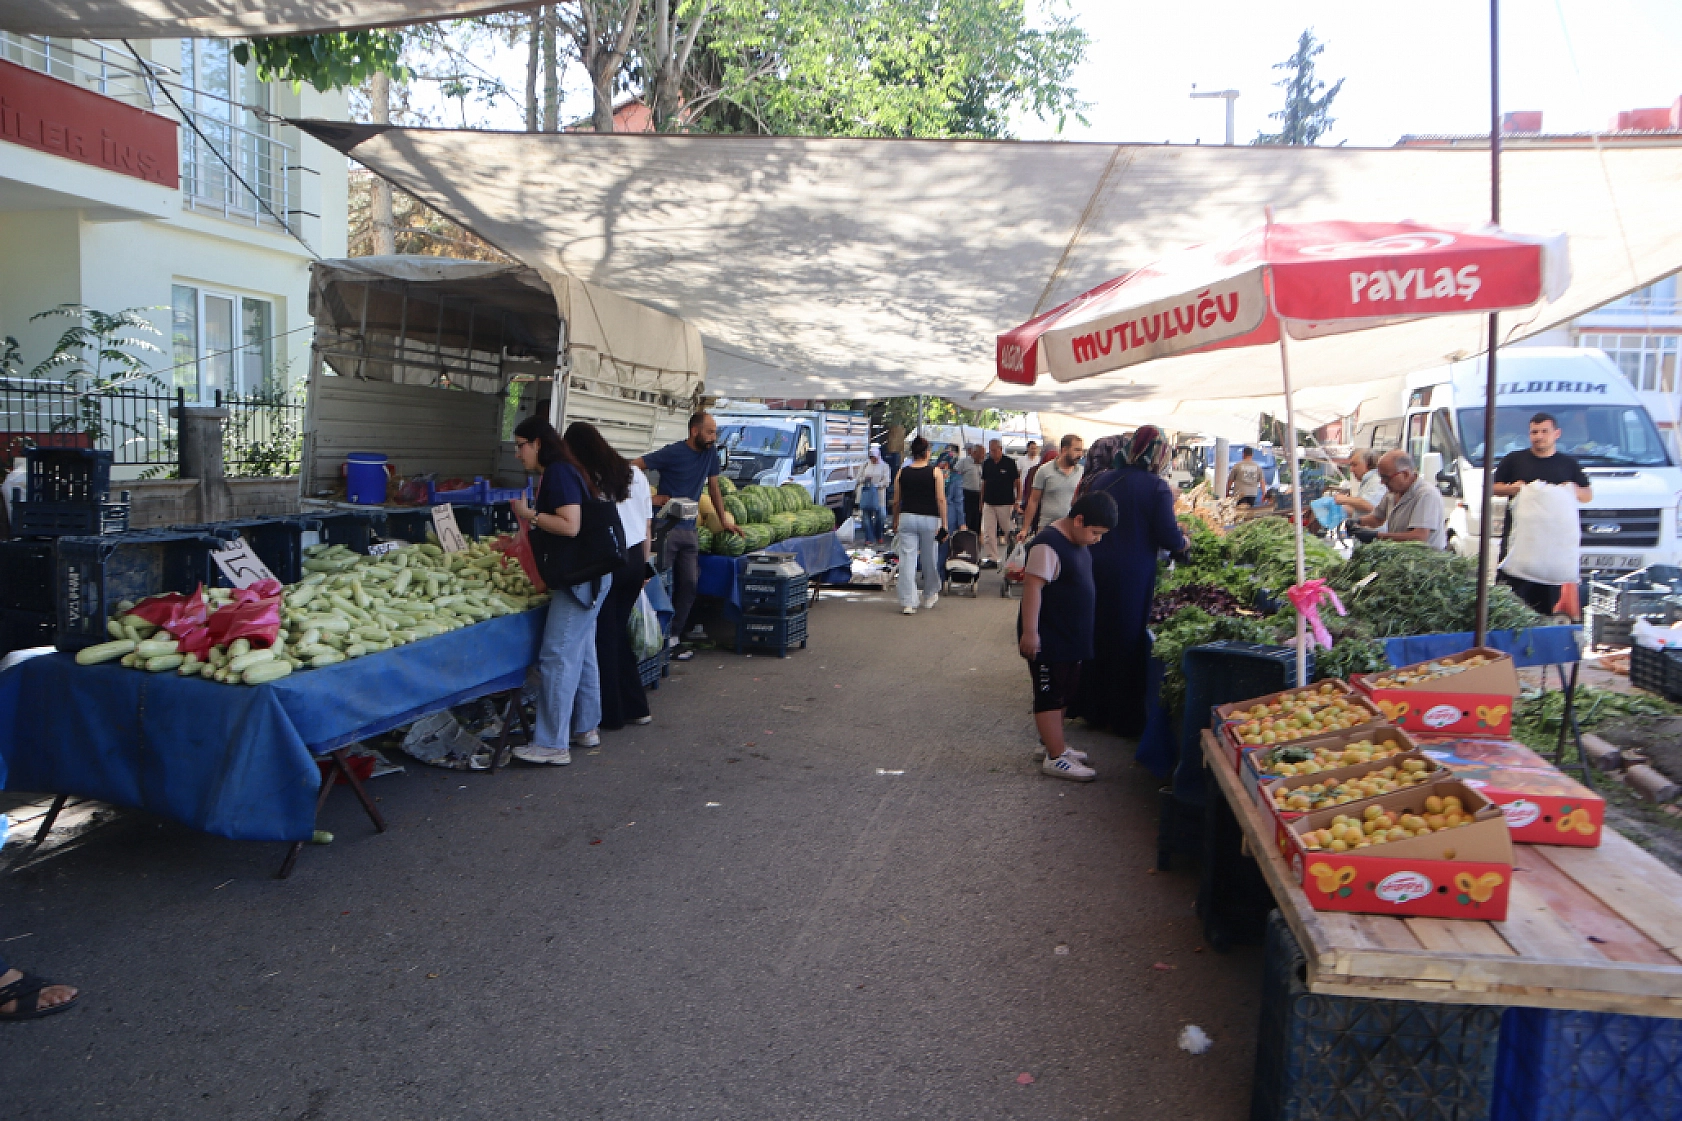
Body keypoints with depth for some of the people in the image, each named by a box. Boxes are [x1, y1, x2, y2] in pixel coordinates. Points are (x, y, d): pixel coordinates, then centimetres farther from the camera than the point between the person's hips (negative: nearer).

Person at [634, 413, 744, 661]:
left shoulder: (710, 452, 7)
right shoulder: (672, 453, -11)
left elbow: (713, 487, 19)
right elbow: (632, 468, -12)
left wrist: (725, 520, 19)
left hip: (689, 529, 6)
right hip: (665, 527, -6)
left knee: (689, 584, 4)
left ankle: (673, 636, 11)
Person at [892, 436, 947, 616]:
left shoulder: (902, 472, 4)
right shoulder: (936, 472, -1)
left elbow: (896, 501, 8)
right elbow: (941, 500, -7)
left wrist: (895, 523, 19)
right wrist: (944, 525, -4)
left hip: (907, 518, 1)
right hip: (929, 519, -1)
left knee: (907, 560, 0)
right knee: (930, 560, 14)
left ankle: (907, 603, -5)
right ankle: (930, 596, 32)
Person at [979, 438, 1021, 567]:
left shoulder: (1009, 463, -5)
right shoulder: (986, 463, 9)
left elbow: (1017, 482, -1)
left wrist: (1017, 501, -7)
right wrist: (981, 501, 13)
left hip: (1005, 503, -5)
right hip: (989, 503, 5)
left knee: (1009, 531, 3)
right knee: (988, 532, 0)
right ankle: (991, 558, 4)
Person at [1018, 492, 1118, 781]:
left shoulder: (1077, 541, 8)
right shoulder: (1048, 545, -23)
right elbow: (1032, 587, -27)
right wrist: (1029, 632, -30)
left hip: (1070, 635, 10)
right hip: (1048, 638, -10)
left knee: (1063, 692, 18)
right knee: (1050, 695, -2)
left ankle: (1054, 744, 30)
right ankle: (1055, 758, 3)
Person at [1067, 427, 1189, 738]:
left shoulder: (1100, 481, 5)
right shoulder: (1157, 487, -12)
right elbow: (1168, 538, -14)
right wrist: (1182, 542, 7)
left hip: (1095, 570, 5)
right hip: (1133, 575, -5)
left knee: (1095, 635, 16)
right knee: (1128, 642, 6)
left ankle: (1091, 708, 27)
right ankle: (1124, 718, 16)